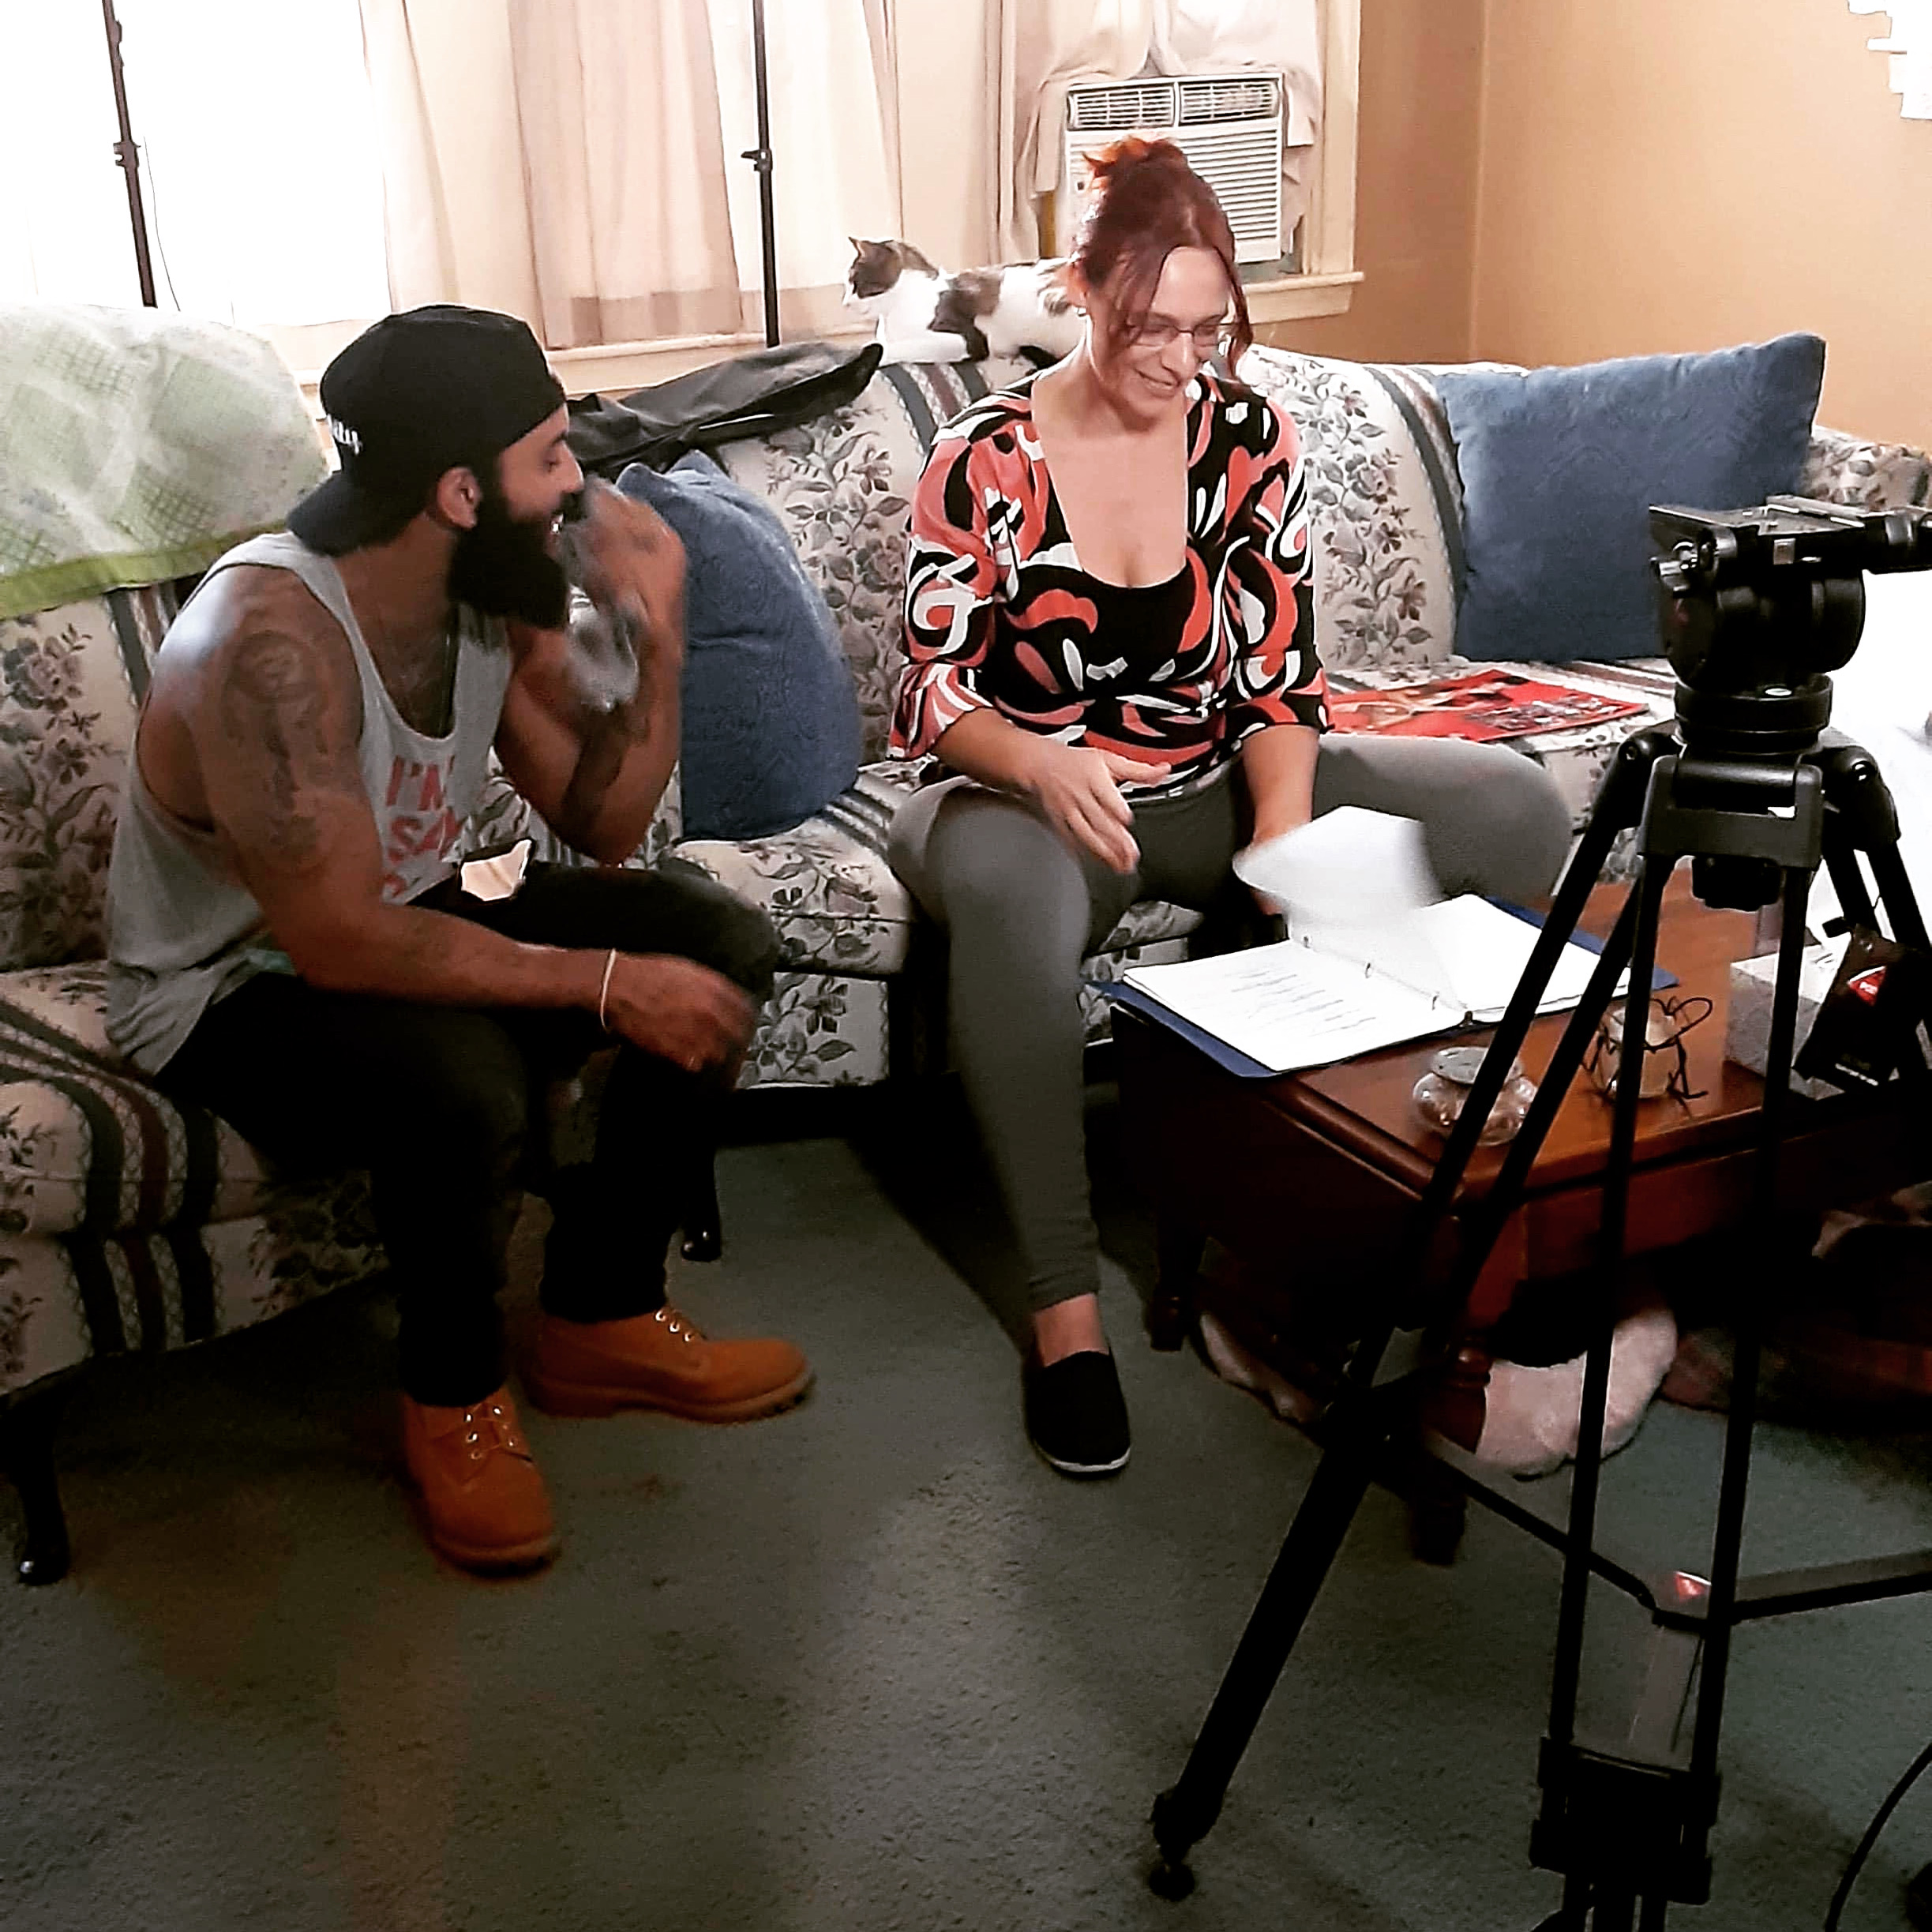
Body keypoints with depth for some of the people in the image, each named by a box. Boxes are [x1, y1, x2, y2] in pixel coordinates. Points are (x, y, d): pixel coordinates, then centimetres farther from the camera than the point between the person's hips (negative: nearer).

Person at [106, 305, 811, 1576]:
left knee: (722, 942, -4)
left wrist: (658, 639, -15)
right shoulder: (271, 638, -31)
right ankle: (456, 1398, -6)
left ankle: (601, 1323, 8)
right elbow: (338, 944, -32)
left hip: (412, 924, 8)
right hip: (233, 995, -8)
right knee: (464, 1081, -37)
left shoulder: (499, 599, -6)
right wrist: (604, 983, -28)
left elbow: (601, 823, 0)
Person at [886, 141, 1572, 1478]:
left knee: (1514, 814, -14)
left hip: (1219, 786, 4)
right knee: (1009, 891, -43)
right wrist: (1044, 765, -33)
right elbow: (935, 692, -11)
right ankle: (1068, 1304, -33)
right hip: (1030, 793, -4)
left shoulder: (1255, 442, -1)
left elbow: (1279, 682, -3)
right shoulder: (984, 464, -9)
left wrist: (1282, 842, -22)